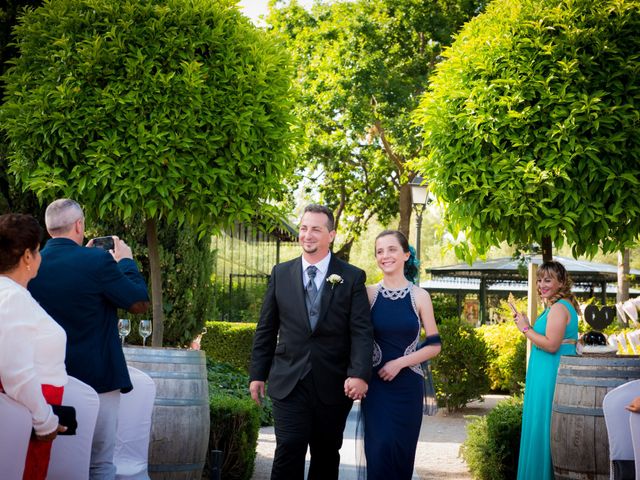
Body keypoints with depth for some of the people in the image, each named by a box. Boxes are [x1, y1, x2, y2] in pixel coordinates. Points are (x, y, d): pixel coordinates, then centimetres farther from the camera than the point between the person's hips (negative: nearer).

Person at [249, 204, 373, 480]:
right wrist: (257, 374, 8)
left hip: (333, 385, 0)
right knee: (289, 449, -11)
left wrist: (359, 375, -20)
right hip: (289, 383, 0)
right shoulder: (281, 274, 7)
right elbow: (266, 329, 11)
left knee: (326, 455, 9)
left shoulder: (352, 278, 1)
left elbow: (362, 331, -7)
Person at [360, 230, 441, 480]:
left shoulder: (419, 296, 1)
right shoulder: (369, 293, 2)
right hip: (375, 385, 0)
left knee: (402, 452, 4)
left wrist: (400, 362, -9)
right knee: (380, 450, -10)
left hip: (408, 384, 0)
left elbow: (434, 345, 1)